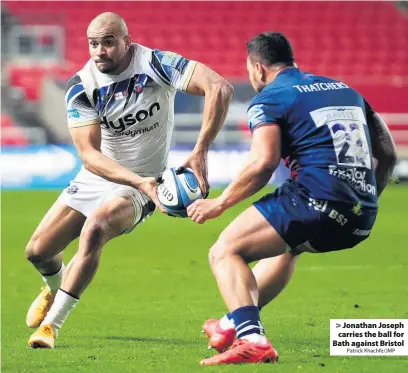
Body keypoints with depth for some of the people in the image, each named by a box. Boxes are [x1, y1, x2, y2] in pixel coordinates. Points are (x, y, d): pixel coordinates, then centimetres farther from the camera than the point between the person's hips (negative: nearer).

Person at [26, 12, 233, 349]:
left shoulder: (155, 65, -20)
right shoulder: (81, 87, -13)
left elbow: (219, 88, -30)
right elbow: (89, 154, -19)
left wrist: (200, 153, -38)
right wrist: (139, 181, -35)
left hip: (139, 186, -4)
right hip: (96, 179, 4)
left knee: (94, 228, -32)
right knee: (38, 251, 2)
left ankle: (51, 324, -20)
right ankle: (55, 288, 42)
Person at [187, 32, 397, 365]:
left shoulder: (268, 99, 2)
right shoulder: (345, 90, 23)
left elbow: (264, 163, -14)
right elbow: (387, 153, 22)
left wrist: (220, 203, -4)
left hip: (316, 201, -8)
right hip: (362, 220, 8)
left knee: (225, 253, -1)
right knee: (288, 244, 37)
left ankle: (251, 339, -23)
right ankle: (236, 324, 44)